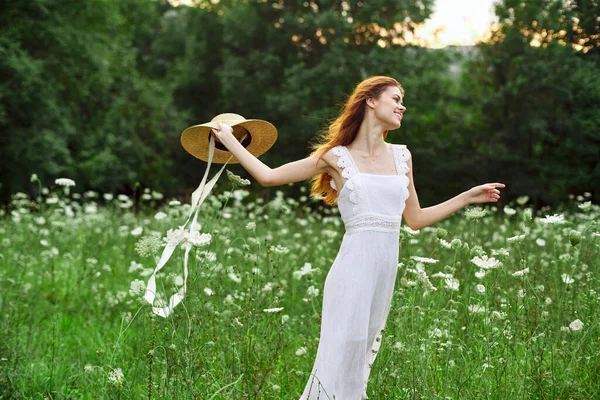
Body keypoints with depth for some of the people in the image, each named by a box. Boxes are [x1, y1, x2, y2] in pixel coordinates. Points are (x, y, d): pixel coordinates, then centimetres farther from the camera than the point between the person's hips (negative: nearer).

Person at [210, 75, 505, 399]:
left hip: (386, 275, 5)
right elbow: (268, 176, 7)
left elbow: (416, 220, 21)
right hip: (353, 272, -5)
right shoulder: (336, 157, 1)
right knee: (340, 361, -7)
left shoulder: (402, 156, 14)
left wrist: (467, 197, 21)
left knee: (359, 364, 8)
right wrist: (228, 141, 8)